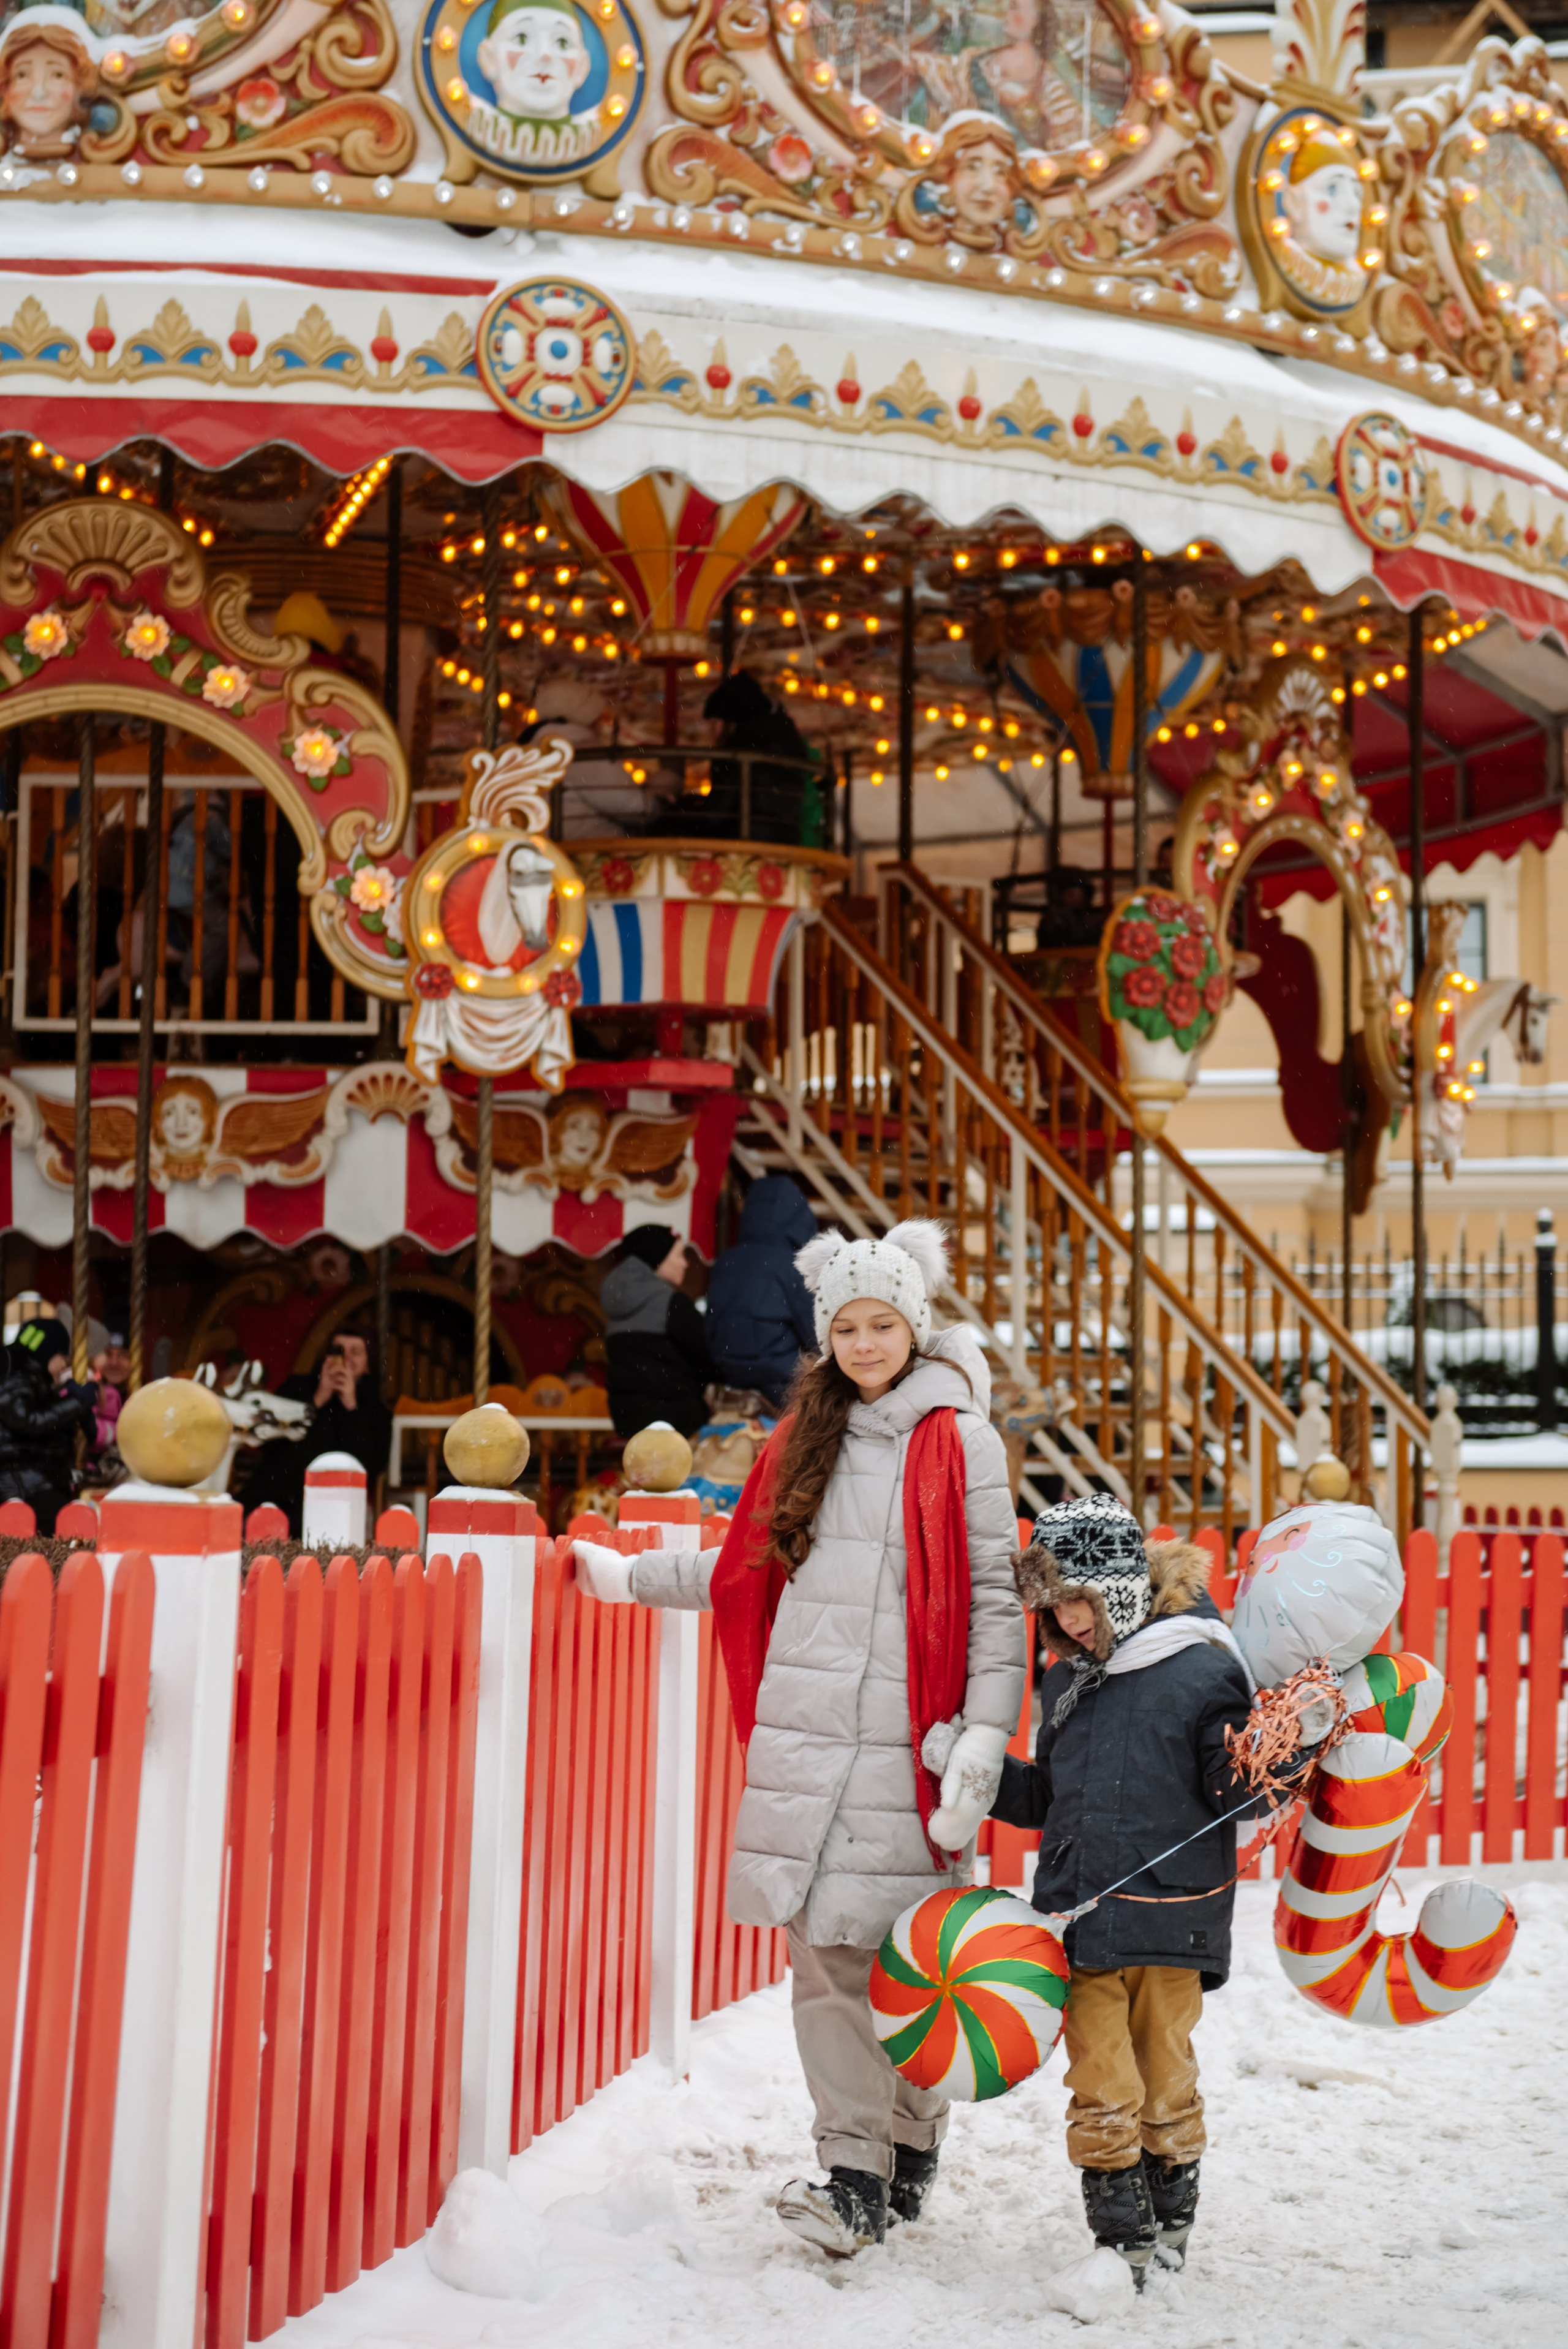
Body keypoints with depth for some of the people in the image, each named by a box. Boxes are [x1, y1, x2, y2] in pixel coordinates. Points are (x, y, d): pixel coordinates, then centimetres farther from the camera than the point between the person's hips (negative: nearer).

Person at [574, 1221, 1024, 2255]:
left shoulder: (960, 1440, 1)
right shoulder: (805, 1439, 16)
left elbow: (994, 1597, -2)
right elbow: (749, 1566, 27)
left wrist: (986, 1732, -10)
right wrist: (628, 1573, 28)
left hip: (906, 1739, -4)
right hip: (803, 1733, 4)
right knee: (825, 1956, 1)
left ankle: (912, 2150, 17)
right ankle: (854, 2169, 7)